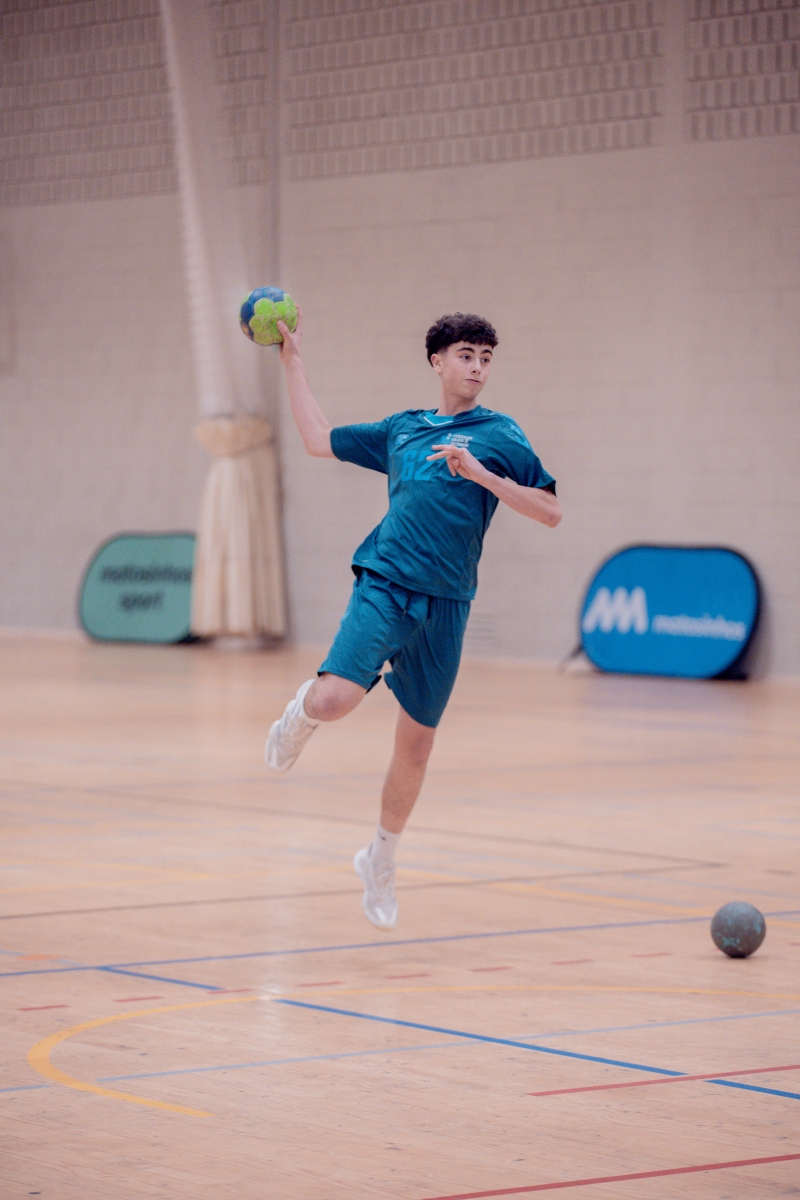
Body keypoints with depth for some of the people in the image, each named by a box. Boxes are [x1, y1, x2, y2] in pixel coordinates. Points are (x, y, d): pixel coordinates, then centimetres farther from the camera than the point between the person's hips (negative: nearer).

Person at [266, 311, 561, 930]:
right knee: (334, 700, -24)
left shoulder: (500, 436, 6)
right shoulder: (401, 429, 14)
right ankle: (302, 712, 14)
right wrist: (293, 359, 25)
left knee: (417, 741, 6)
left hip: (444, 606, 0)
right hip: (384, 587, 0)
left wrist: (481, 473, -13)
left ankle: (382, 857, 27)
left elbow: (551, 511, -2)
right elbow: (319, 439, 25)